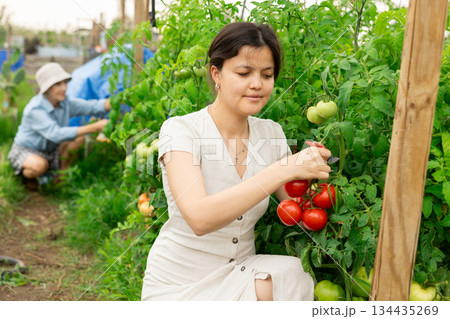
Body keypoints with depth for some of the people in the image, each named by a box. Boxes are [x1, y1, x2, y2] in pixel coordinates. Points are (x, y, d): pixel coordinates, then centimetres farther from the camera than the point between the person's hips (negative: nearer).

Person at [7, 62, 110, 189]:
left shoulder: (65, 102, -11)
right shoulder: (34, 110, -31)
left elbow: (92, 106, -19)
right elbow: (56, 134, -43)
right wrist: (96, 127, -48)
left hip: (49, 151, 6)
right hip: (25, 151, -6)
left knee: (78, 138, -15)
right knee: (40, 166, -39)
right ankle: (27, 174, -2)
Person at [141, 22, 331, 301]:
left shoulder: (271, 134, 2)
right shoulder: (180, 129, -16)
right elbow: (199, 218, -32)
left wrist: (310, 178, -17)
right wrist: (283, 170, -36)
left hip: (239, 273, 5)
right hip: (179, 285, -5)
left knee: (290, 273, -25)